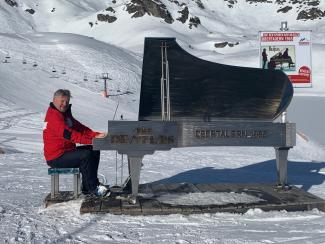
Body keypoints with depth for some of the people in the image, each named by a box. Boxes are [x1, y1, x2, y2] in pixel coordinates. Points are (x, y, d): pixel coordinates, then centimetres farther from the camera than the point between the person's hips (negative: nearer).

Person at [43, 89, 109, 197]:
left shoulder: (65, 114, 17)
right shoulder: (53, 116, -18)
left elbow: (80, 128, 10)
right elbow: (68, 134, -29)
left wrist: (96, 135, -7)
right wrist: (92, 140, -33)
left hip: (67, 151, 10)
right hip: (56, 158, -10)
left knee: (94, 151, 4)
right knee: (86, 155, -26)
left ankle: (87, 186, 7)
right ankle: (93, 188, -14)